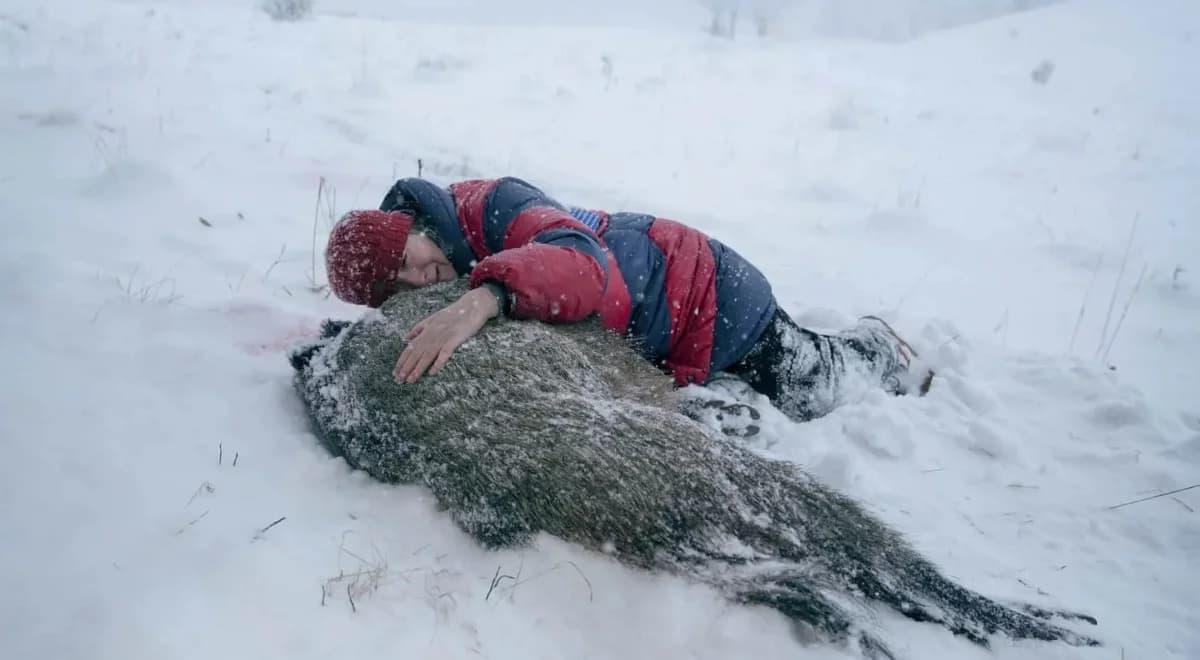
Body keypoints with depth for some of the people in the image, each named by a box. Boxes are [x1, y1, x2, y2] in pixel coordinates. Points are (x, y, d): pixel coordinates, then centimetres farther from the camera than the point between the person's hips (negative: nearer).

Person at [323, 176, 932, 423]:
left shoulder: (488, 207, -29)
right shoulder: (454, 285, -6)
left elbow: (582, 262, -48)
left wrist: (486, 295, -63)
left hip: (705, 290, -7)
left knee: (812, 393, 8)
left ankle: (875, 347, 41)